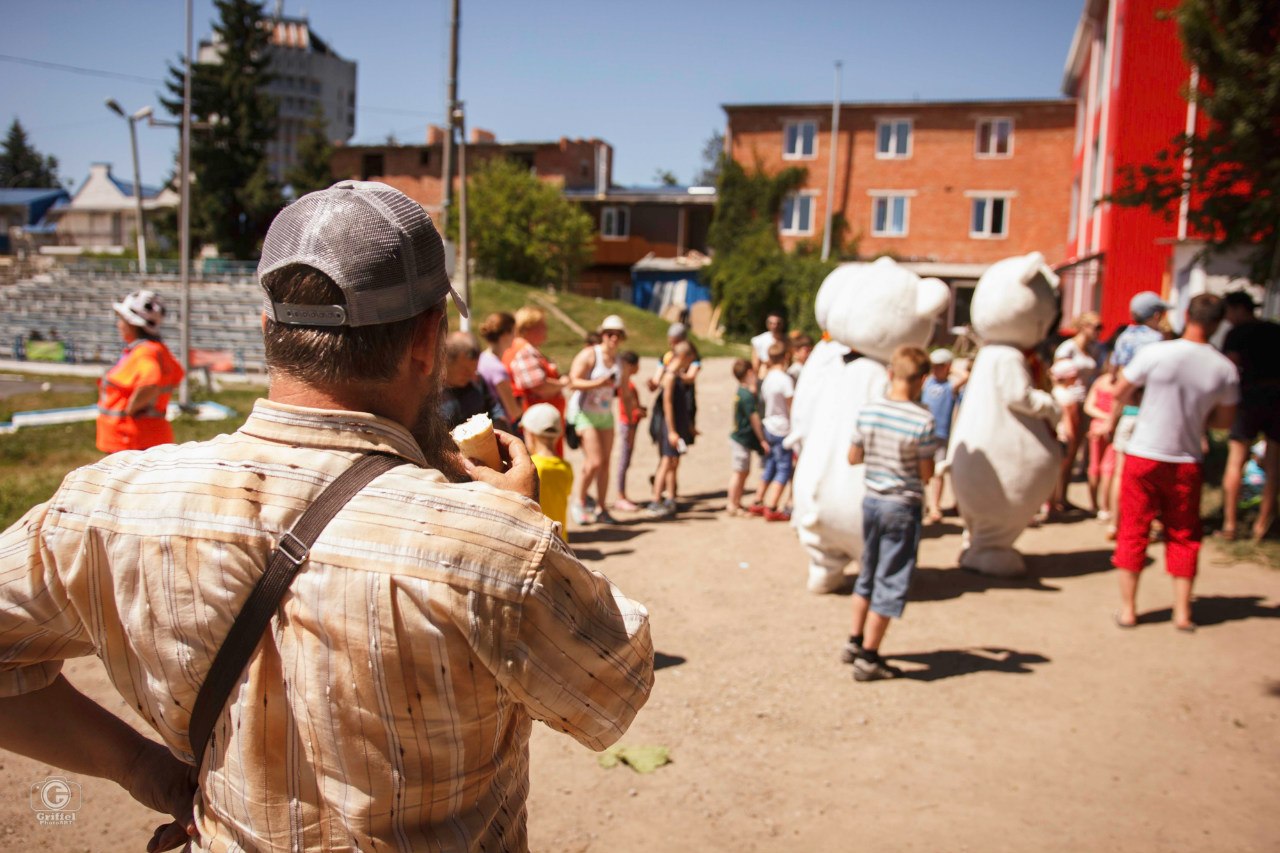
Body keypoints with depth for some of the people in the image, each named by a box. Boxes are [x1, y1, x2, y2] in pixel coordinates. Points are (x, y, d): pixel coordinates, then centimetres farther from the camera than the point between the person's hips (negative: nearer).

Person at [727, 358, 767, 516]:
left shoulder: (741, 391, 7)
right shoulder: (748, 396, -20)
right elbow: (754, 419, -19)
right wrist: (762, 439, -14)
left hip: (739, 437, 10)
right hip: (742, 440, -10)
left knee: (743, 472, 17)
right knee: (739, 472, -2)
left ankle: (737, 503, 26)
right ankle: (732, 506, 6)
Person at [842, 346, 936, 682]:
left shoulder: (867, 411, -3)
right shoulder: (922, 420, -17)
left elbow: (853, 457, 4)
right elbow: (926, 474, -11)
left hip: (872, 500, 5)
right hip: (903, 506, -5)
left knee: (869, 574, 21)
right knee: (890, 583, 4)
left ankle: (855, 642, 30)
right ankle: (868, 657, 10)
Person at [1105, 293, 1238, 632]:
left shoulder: (1155, 353, -12)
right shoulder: (1225, 369, -5)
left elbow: (1121, 392, 0)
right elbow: (1224, 421, 5)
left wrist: (1113, 418, 20)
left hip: (1143, 456, -2)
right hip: (1187, 462, 2)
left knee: (1133, 531, 8)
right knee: (1183, 536, 14)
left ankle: (1127, 608, 12)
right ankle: (1182, 611, 18)